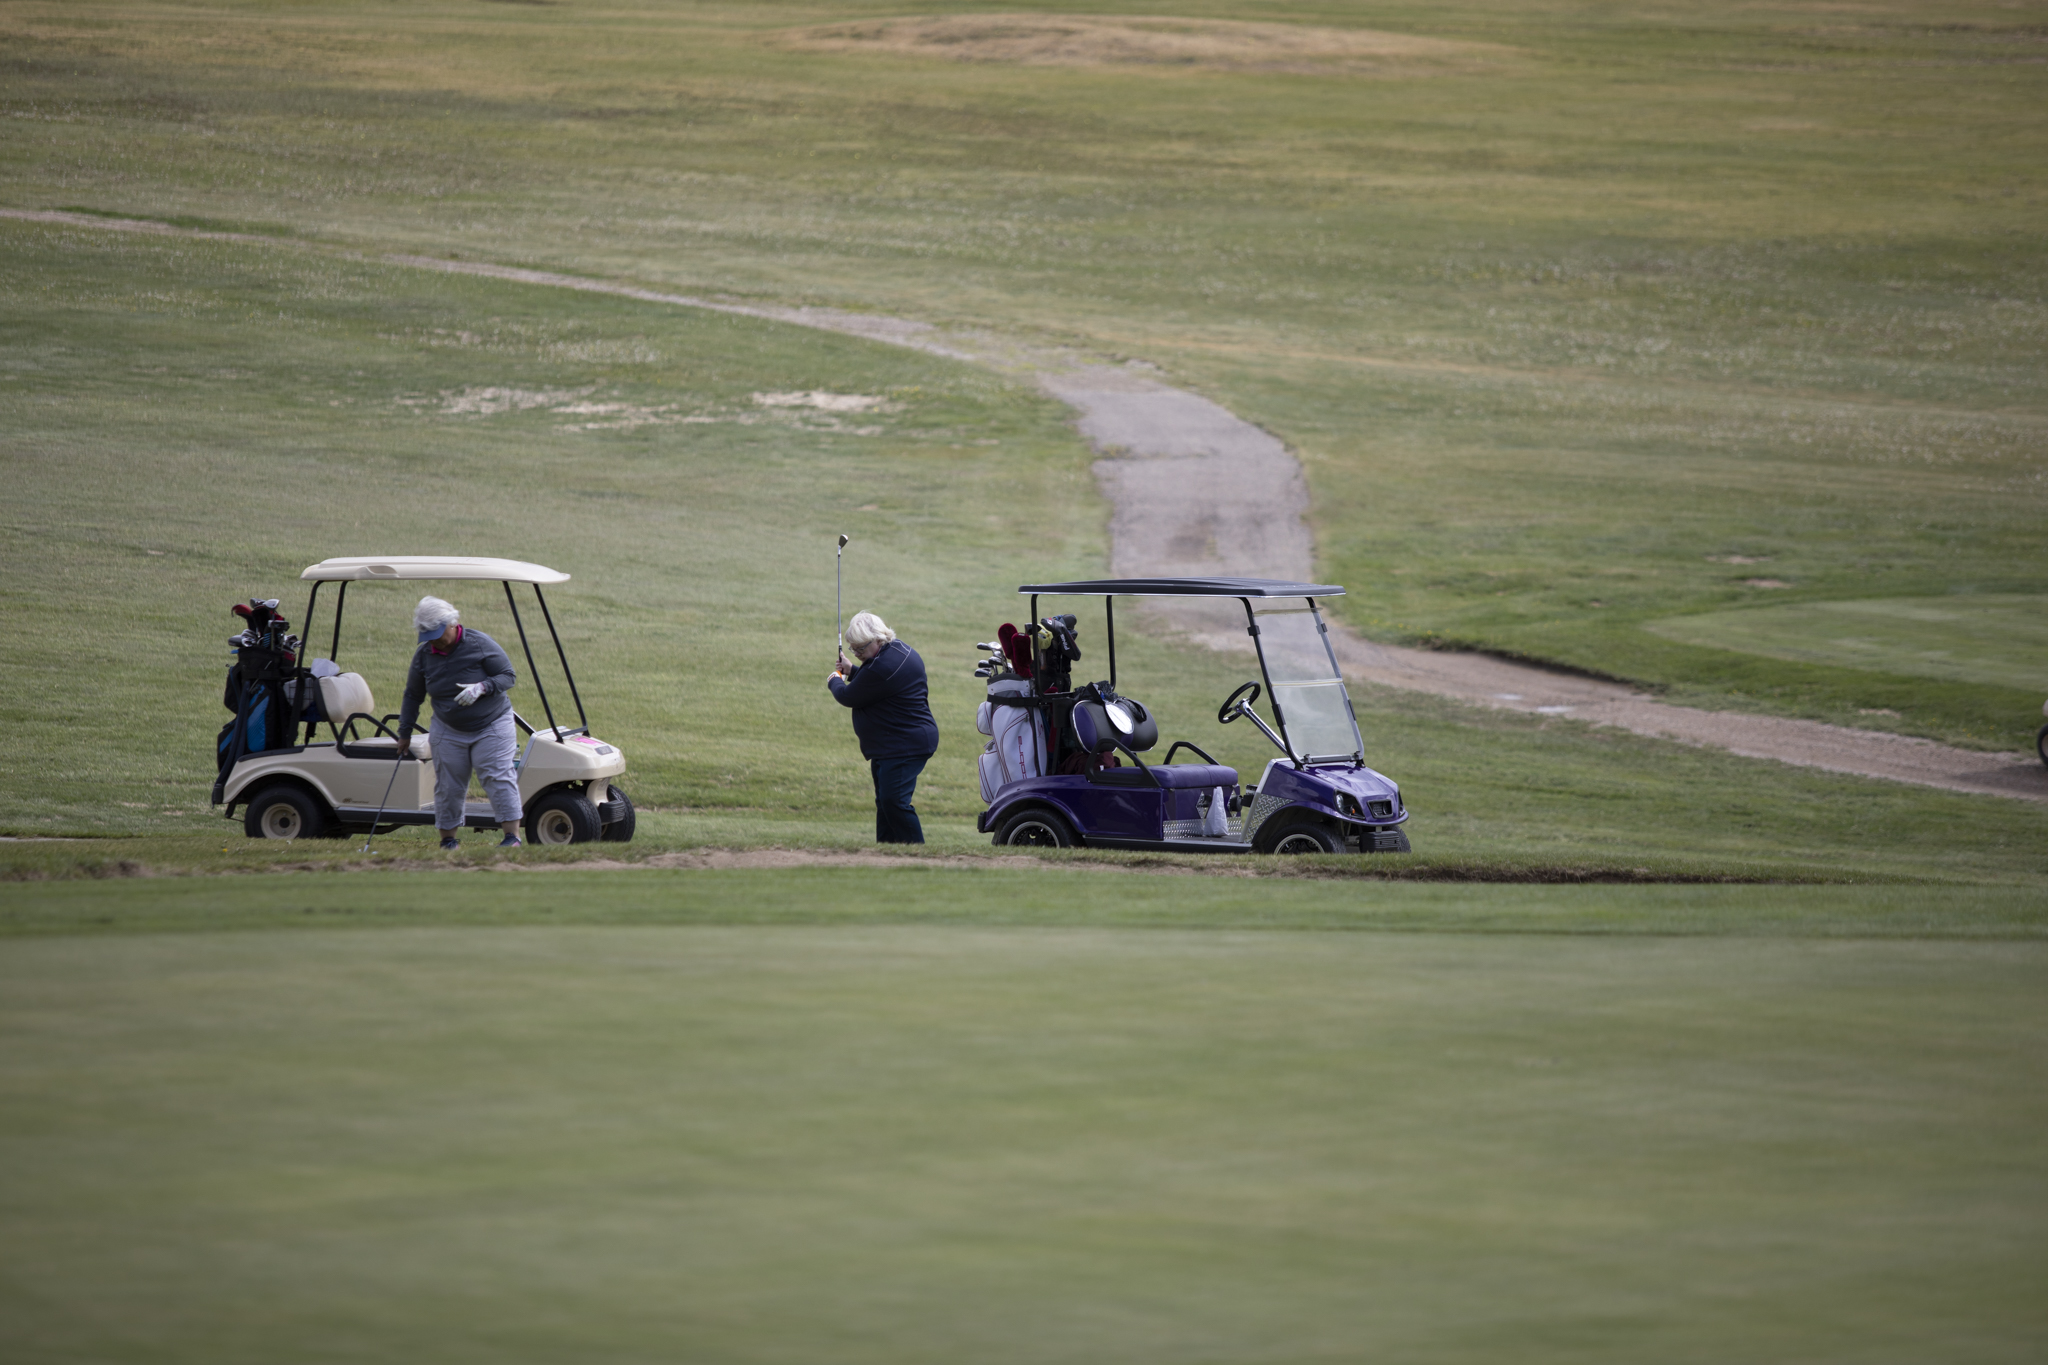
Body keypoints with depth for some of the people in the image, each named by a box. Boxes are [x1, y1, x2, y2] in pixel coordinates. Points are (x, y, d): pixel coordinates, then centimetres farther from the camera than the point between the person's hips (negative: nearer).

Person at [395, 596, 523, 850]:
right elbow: (412, 695, 9)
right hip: (449, 731, 3)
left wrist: (482, 687, -29)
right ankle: (448, 838, 9)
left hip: (491, 726, -3)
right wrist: (404, 733, 8)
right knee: (448, 784, 0)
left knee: (498, 777, -12)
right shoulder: (423, 655, -2)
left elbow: (508, 676, -11)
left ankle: (512, 835, -14)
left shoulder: (479, 644, -13)